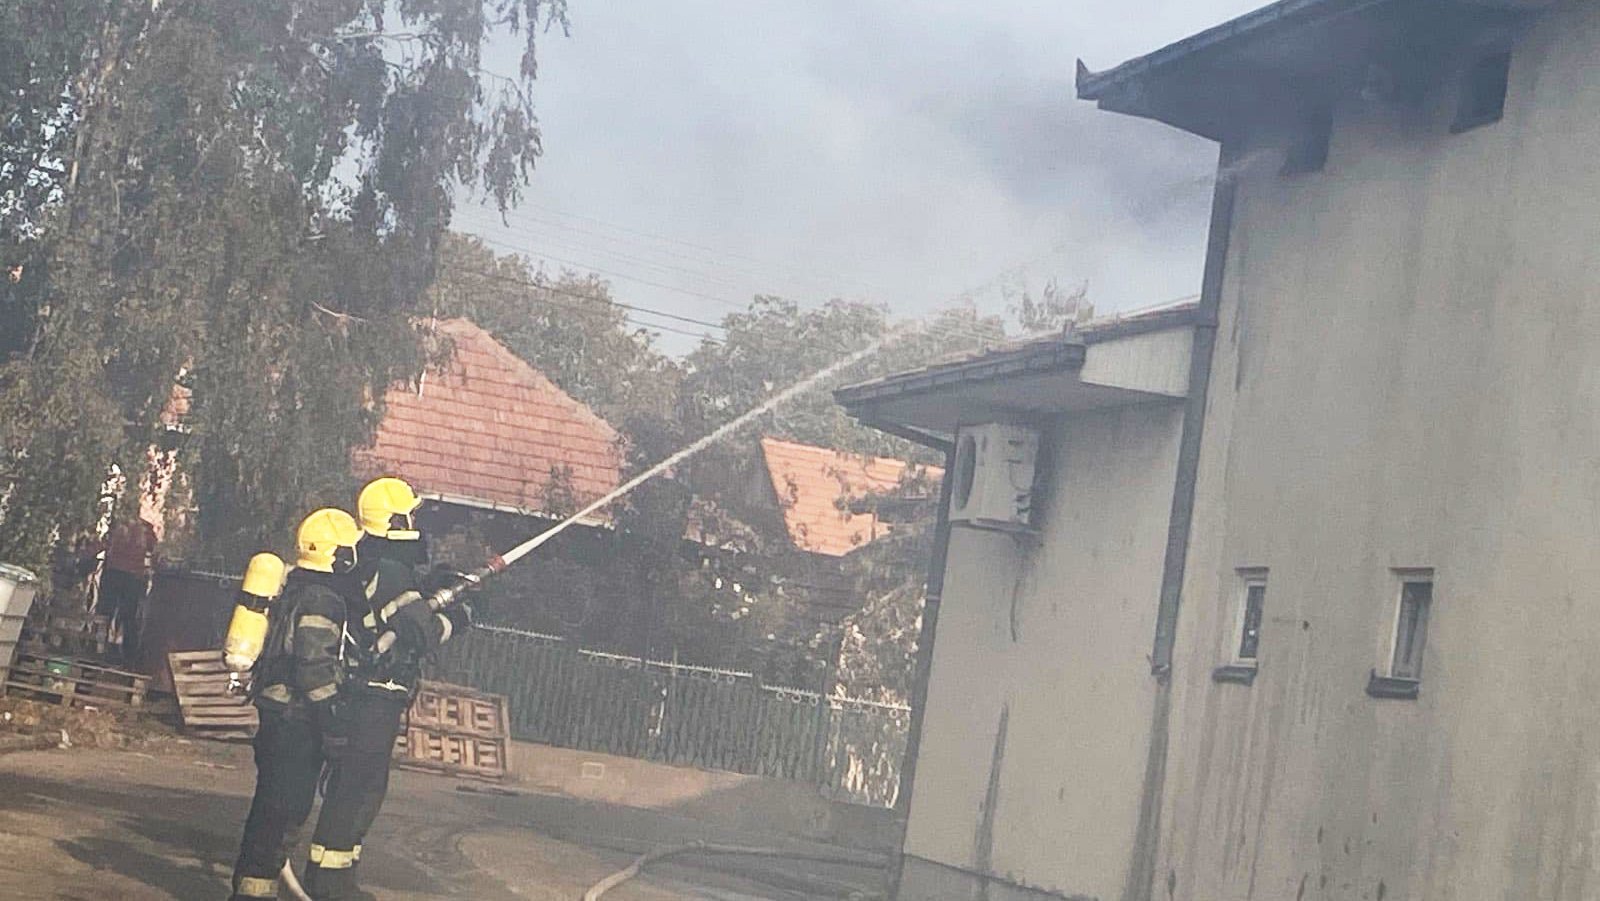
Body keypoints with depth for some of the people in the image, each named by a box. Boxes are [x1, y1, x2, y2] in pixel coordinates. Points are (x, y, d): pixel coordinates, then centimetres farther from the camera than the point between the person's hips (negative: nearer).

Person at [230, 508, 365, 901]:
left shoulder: (298, 589, 16)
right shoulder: (322, 599, -16)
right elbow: (316, 666, -22)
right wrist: (333, 723, -20)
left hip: (278, 715, 10)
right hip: (298, 720, -10)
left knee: (273, 806, 16)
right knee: (285, 809, -6)